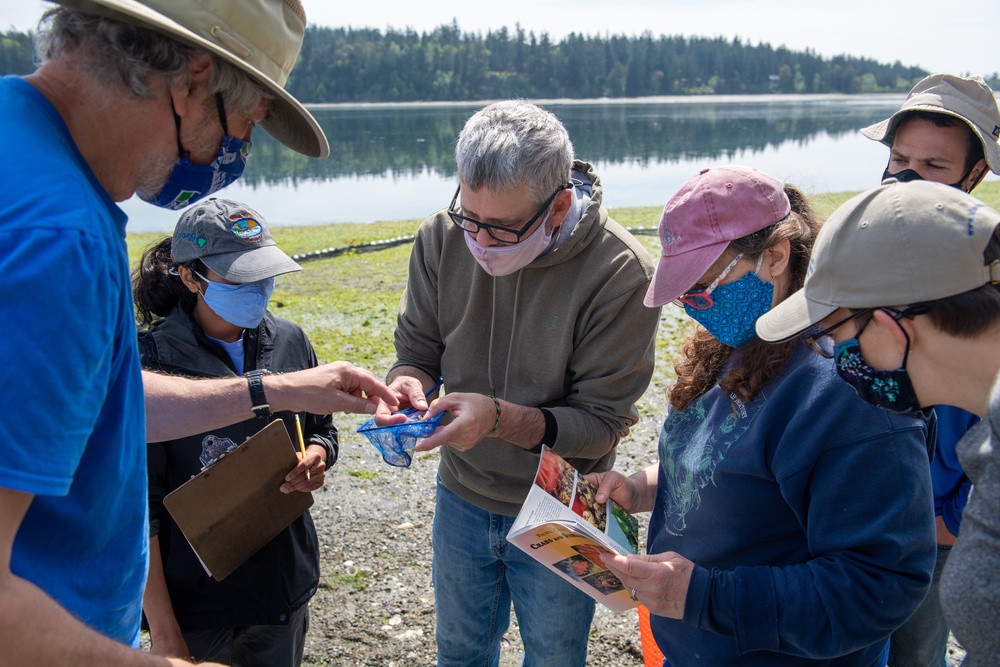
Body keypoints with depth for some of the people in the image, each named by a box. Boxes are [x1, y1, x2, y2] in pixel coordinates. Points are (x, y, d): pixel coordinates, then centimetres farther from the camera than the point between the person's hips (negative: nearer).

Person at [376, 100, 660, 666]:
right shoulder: (443, 238, -14)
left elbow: (603, 422, -21)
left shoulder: (621, 273, -26)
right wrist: (408, 381, -26)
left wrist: (500, 418, -36)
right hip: (462, 499, 3)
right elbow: (418, 347, -2)